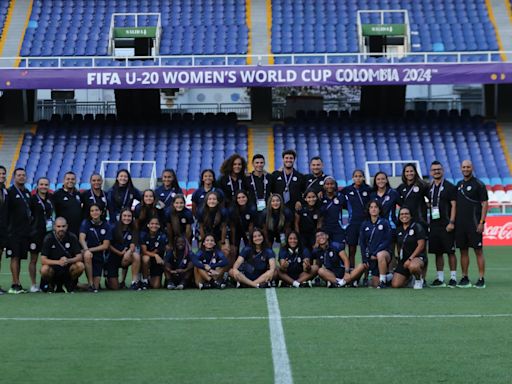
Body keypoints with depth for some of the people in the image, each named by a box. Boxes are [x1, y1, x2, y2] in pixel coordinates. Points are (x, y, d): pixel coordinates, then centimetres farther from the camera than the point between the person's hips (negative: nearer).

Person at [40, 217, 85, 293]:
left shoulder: (72, 237, -5)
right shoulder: (48, 239, -9)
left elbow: (79, 257, -9)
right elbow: (43, 260, -15)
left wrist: (68, 260, -30)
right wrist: (58, 262, -32)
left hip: (68, 267, 1)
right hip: (53, 267, -1)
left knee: (80, 266, -28)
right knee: (44, 269, -34)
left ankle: (69, 283, 1)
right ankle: (51, 285, 0)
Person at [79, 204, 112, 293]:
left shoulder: (106, 226, 0)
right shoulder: (86, 223, -3)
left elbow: (105, 245, -6)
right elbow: (81, 238, -17)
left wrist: (91, 249, -18)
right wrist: (86, 250, -36)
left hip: (100, 256, 1)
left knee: (96, 287, -6)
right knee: (87, 255, -41)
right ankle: (91, 283, -28)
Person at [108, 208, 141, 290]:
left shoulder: (133, 230, -1)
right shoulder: (114, 228, -9)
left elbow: (133, 246, -12)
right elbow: (109, 245, -8)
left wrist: (128, 252, -34)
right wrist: (120, 253, -19)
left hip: (126, 256, 2)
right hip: (113, 258, -2)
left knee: (136, 256, -33)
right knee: (115, 287, -9)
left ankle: (135, 282, -25)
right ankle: (109, 279, 27)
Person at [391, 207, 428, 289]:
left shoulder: (417, 227, -5)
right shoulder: (398, 230, 12)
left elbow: (421, 245, -13)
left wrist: (410, 259, -18)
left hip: (417, 257, -6)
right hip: (403, 259, 6)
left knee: (413, 266, -44)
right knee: (395, 285, -10)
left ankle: (419, 279, -8)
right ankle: (409, 278, 25)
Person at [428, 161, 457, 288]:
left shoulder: (449, 187, -2)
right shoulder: (429, 188, 14)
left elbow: (454, 205, -7)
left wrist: (451, 222, -14)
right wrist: (428, 205, 4)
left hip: (446, 225, -5)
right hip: (434, 224, 5)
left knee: (450, 251, -3)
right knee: (437, 252, 7)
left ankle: (453, 277, 1)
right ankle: (440, 278, 13)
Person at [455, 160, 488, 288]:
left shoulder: (478, 184, -3)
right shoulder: (459, 184, 14)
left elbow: (485, 204, -6)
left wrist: (481, 222, -13)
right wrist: (453, 221, 11)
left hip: (474, 223, -6)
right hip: (460, 224, 6)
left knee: (478, 251, -4)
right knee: (463, 251, 8)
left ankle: (481, 279, -3)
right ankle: (465, 278, 13)